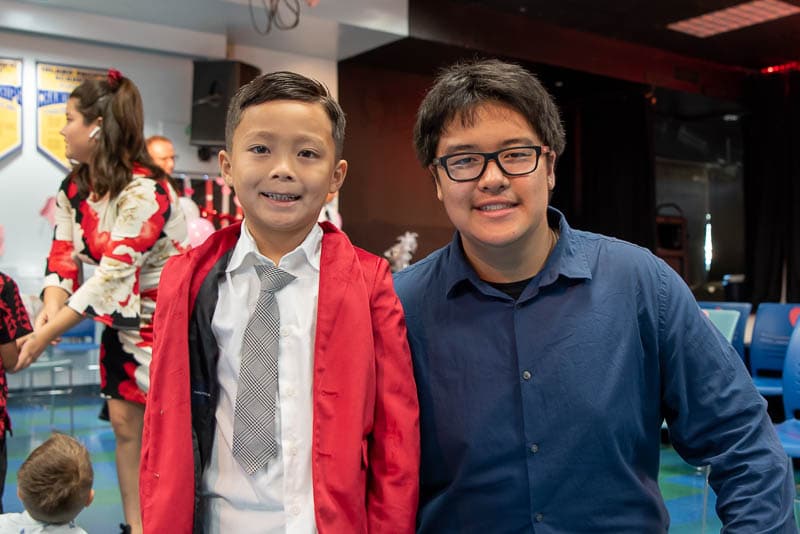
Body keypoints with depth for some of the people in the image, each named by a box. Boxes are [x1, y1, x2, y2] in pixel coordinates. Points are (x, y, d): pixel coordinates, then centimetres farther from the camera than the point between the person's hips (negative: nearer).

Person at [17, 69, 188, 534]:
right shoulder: (75, 188, 1)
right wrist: (51, 307, -23)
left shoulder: (144, 191, -25)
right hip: (121, 323, 8)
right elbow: (64, 255, -2)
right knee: (125, 424, 10)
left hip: (168, 322, -7)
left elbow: (113, 276, -28)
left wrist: (45, 335, -25)